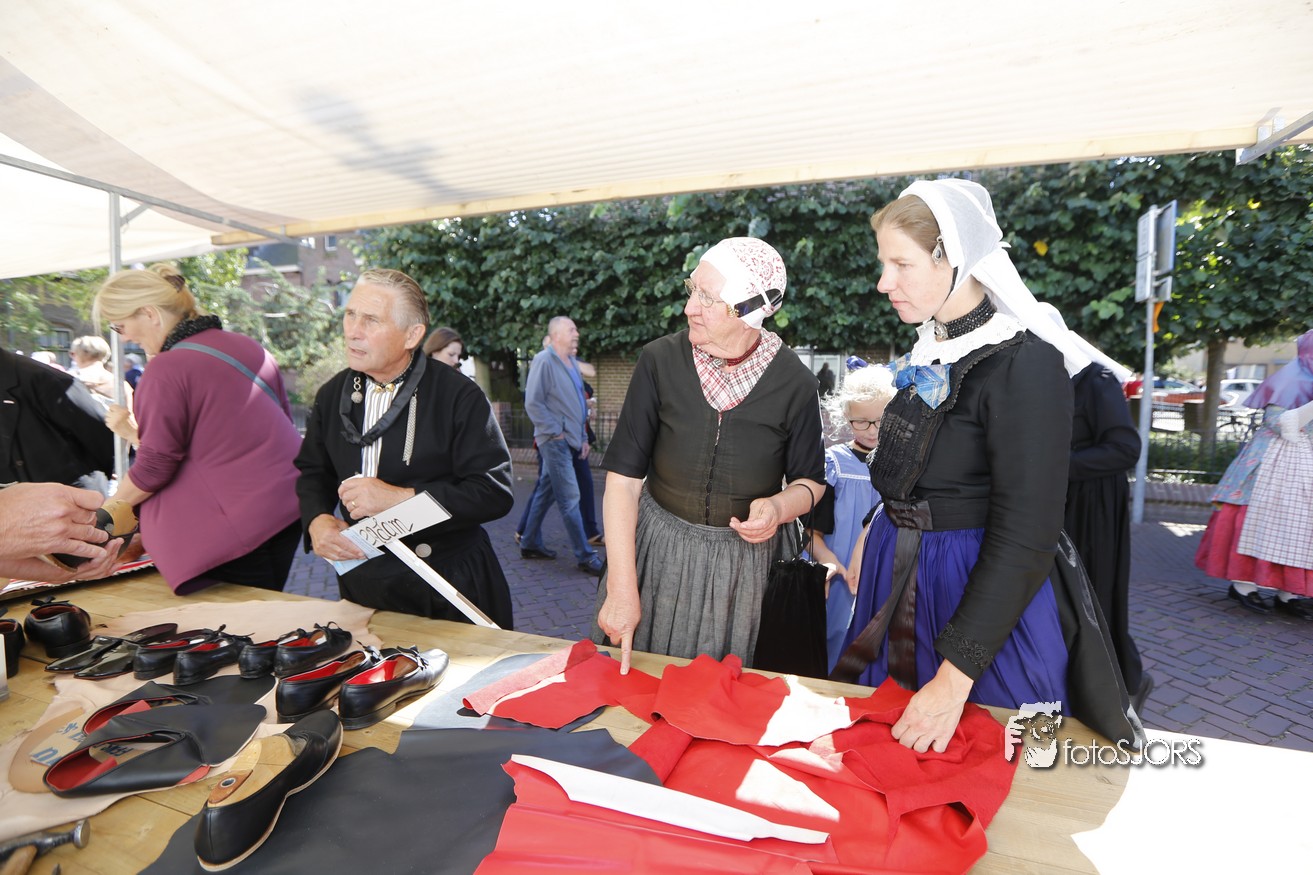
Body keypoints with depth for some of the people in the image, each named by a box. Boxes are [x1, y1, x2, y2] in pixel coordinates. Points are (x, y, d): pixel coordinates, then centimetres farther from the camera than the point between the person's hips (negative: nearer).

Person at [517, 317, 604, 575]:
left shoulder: (571, 363, 16)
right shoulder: (544, 361, -10)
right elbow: (532, 403, -15)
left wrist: (583, 437, 17)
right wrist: (556, 432, -15)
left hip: (570, 440, 9)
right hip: (555, 440, -8)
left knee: (545, 492, 16)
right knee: (570, 498, -6)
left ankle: (530, 543, 28)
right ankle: (585, 556, -1)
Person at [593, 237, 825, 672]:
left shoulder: (793, 382, -11)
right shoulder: (661, 360, -13)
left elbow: (810, 480, 4)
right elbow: (623, 478, -13)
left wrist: (780, 506, -19)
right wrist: (621, 589, -17)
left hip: (750, 561, 0)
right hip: (659, 553, 0)